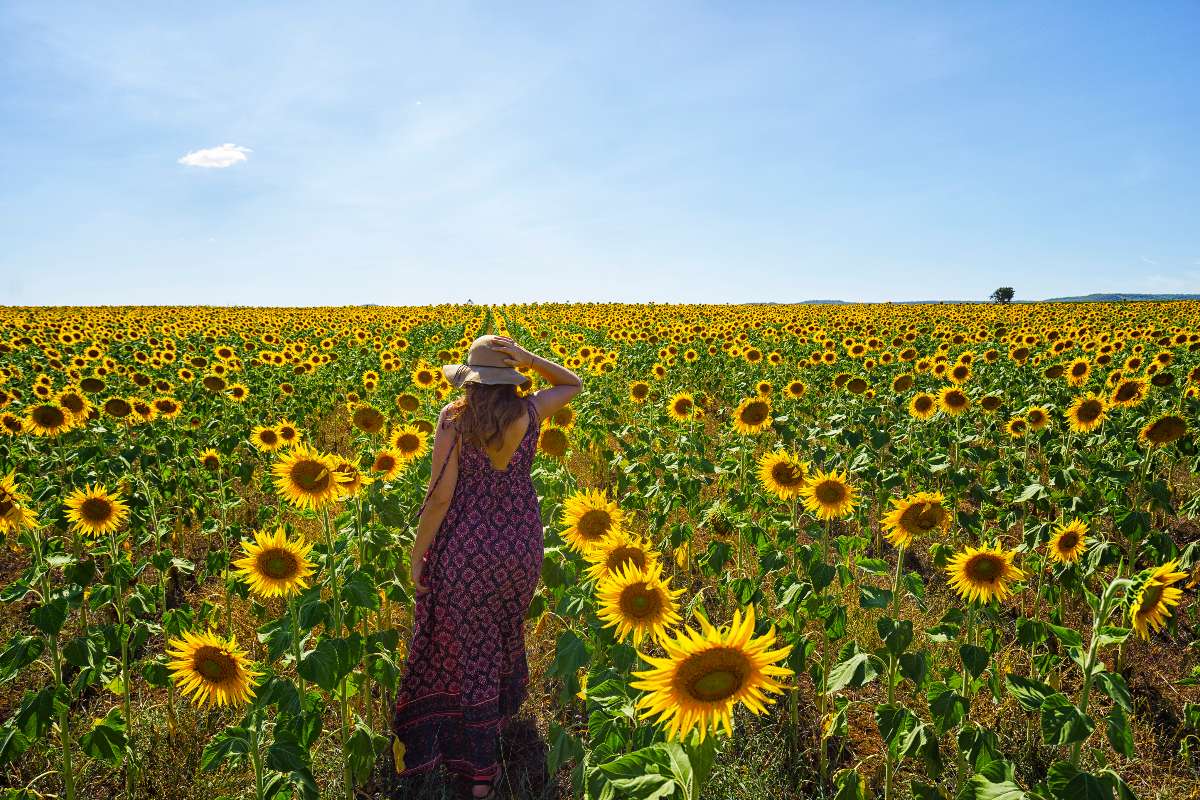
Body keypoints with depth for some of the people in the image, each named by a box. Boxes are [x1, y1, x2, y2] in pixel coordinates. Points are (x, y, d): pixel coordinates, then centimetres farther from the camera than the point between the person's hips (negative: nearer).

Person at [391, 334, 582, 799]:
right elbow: (574, 384, 10)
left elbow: (440, 495, -16)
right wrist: (526, 358, -6)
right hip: (521, 542, 3)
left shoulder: (452, 420, -16)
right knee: (504, 628, 30)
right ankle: (504, 707, 52)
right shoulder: (529, 412, -9)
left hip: (467, 545, -3)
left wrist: (417, 555, -4)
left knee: (468, 647, 10)